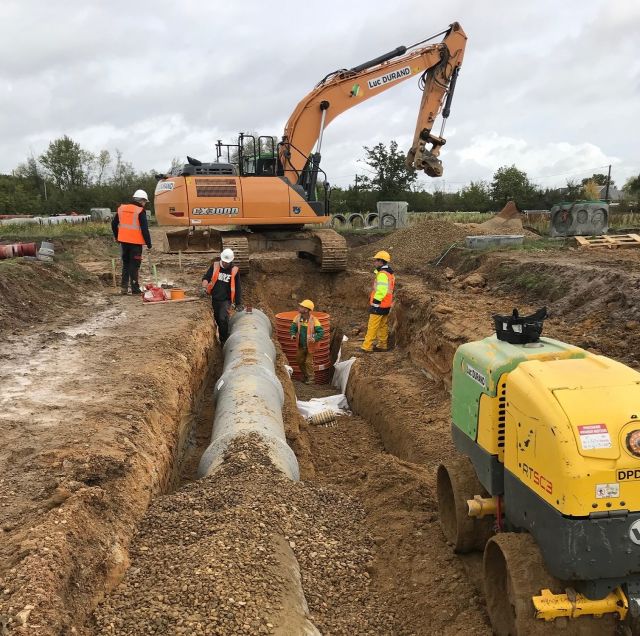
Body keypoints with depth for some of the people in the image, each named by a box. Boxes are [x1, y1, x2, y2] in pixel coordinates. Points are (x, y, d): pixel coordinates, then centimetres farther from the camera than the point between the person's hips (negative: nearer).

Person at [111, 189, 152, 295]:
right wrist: (148, 243, -6)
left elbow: (114, 224, 15)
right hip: (135, 242, -6)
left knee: (125, 264, 15)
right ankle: (135, 288, 3)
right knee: (134, 265, 1)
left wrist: (117, 237, 27)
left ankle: (124, 288, 14)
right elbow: (144, 229, -14)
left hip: (124, 241, 6)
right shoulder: (140, 211, -11)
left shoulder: (122, 208, 8)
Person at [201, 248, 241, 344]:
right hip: (215, 299, 4)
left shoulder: (234, 270, -3)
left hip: (226, 300, -3)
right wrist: (204, 286, -21)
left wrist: (238, 303, 2)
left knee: (223, 319, -20)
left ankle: (225, 342, -10)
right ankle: (221, 340, 31)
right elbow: (206, 277, 2)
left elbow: (237, 288, 2)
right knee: (218, 320, 14)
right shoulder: (215, 266, 1)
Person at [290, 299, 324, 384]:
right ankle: (304, 375, 39)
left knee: (308, 362, 2)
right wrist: (293, 334, -19)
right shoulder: (298, 317, -8)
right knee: (299, 361, 16)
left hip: (310, 346, -5)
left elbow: (321, 332, -23)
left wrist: (315, 338, -40)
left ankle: (310, 378, 22)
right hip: (301, 345, 5)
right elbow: (293, 327, 2)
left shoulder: (314, 320, -22)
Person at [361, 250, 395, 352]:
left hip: (379, 305, -10)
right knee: (383, 326, 15)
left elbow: (381, 291, -26)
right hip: (386, 305, 10)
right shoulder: (389, 273, 14)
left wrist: (375, 302, -21)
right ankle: (383, 345, 21)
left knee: (372, 327, -5)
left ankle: (367, 346, -2)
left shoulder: (382, 274, -19)